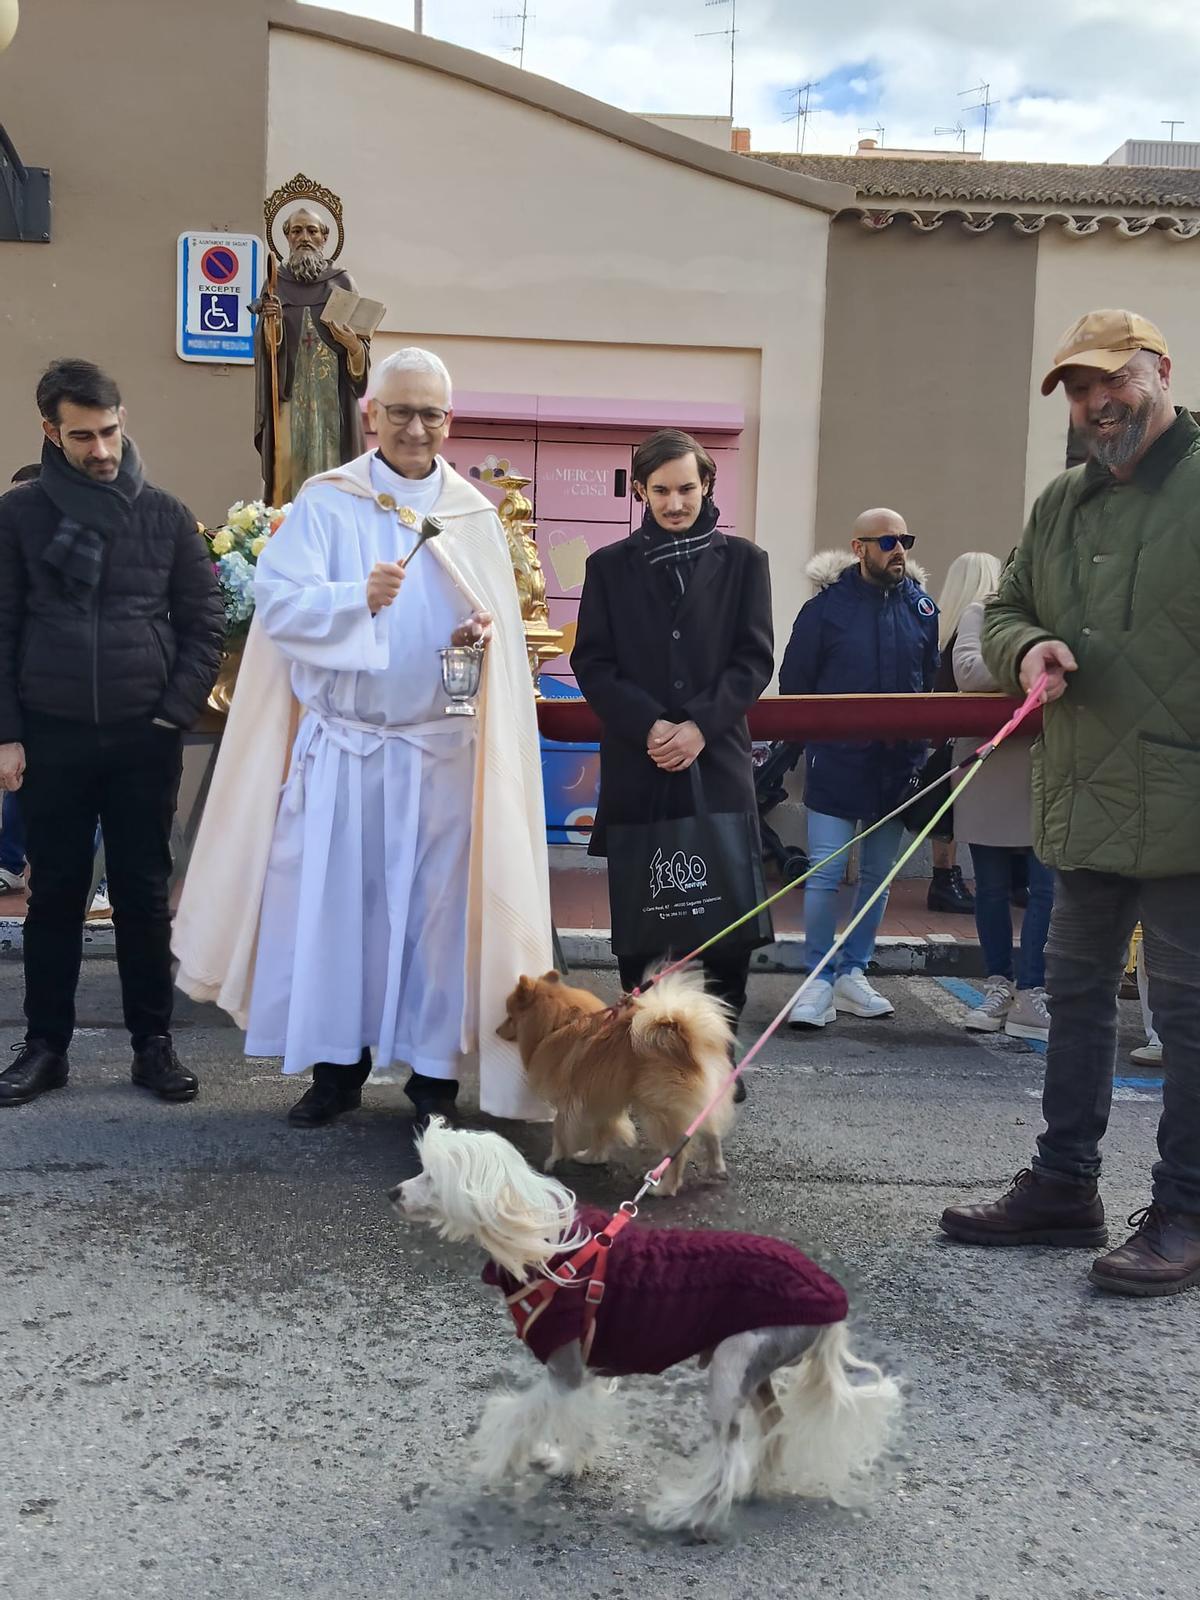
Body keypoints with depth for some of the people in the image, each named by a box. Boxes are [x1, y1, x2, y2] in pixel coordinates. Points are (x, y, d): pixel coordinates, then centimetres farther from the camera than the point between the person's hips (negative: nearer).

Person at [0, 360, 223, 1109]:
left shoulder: (165, 514, 3)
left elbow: (206, 621, 4)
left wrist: (178, 711, -6)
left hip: (144, 737, 0)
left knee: (145, 893, 7)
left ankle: (154, 1040, 17)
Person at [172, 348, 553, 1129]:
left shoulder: (474, 515, 8)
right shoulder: (324, 503, 0)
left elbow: (501, 619, 13)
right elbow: (279, 601, -10)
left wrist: (486, 631, -10)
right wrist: (359, 598, -28)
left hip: (441, 749, 1)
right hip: (341, 742, -1)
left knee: (438, 901, 2)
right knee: (331, 899, 2)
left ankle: (435, 1070, 13)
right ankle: (336, 1064, 16)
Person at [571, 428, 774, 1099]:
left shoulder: (743, 561, 9)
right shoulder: (611, 565, 10)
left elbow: (755, 658, 3)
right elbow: (592, 662, 4)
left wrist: (700, 726, -11)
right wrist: (648, 725, -11)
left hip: (717, 761, 0)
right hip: (636, 766, 1)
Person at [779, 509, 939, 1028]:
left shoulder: (922, 608, 4)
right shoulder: (826, 607, -5)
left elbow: (935, 683, 9)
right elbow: (794, 685, 1)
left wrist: (924, 746, 3)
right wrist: (814, 737, -1)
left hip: (897, 766, 4)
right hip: (836, 766, -4)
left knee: (878, 876, 11)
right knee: (825, 874, -5)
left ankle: (853, 973, 24)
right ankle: (818, 982, 6)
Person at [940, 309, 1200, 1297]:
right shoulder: (1060, 504, 14)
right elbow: (1005, 611, 21)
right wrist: (1027, 649, -2)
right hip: (1084, 804, 7)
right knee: (1078, 994, 16)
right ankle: (1063, 1188, 29)